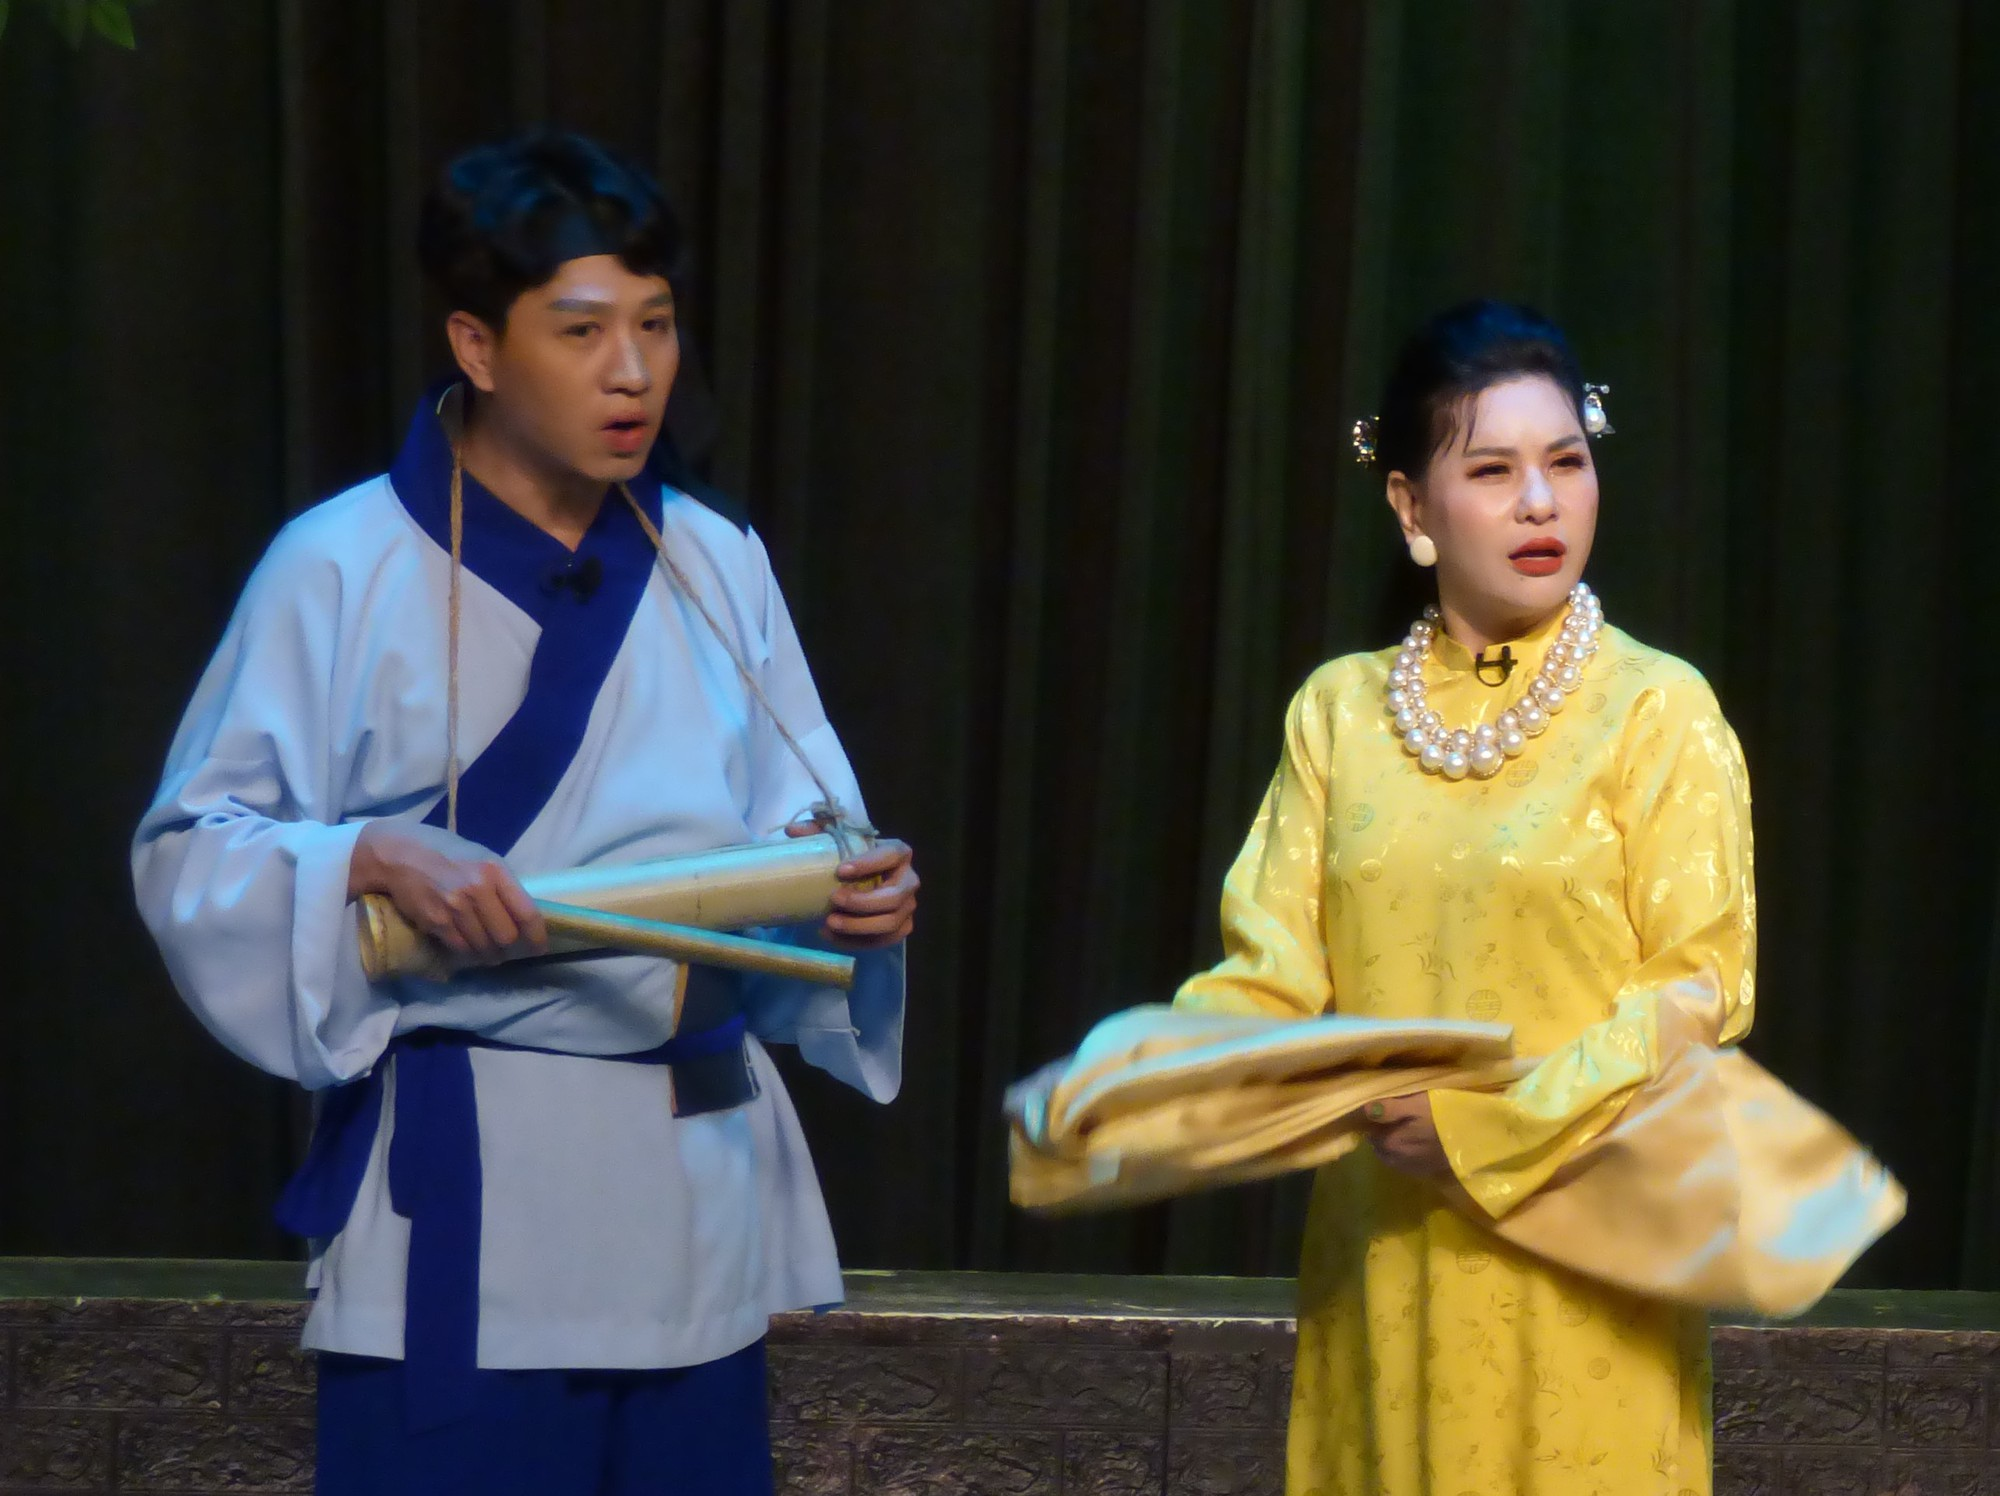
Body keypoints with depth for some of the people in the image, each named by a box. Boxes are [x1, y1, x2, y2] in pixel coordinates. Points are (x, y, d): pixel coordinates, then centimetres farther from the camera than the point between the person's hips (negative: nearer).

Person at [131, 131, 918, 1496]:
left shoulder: (716, 566, 10)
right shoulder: (347, 568, -5)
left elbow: (795, 841, 13)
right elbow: (189, 854, -5)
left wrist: (857, 893, -9)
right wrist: (374, 860, -22)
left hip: (698, 1180, 5)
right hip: (461, 1198, -5)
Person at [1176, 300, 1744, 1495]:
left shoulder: (1658, 710, -4)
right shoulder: (1340, 711, 6)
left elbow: (1704, 984, -9)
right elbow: (1270, 976, 2)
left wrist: (1497, 1120, -19)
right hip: (1387, 1244, 3)